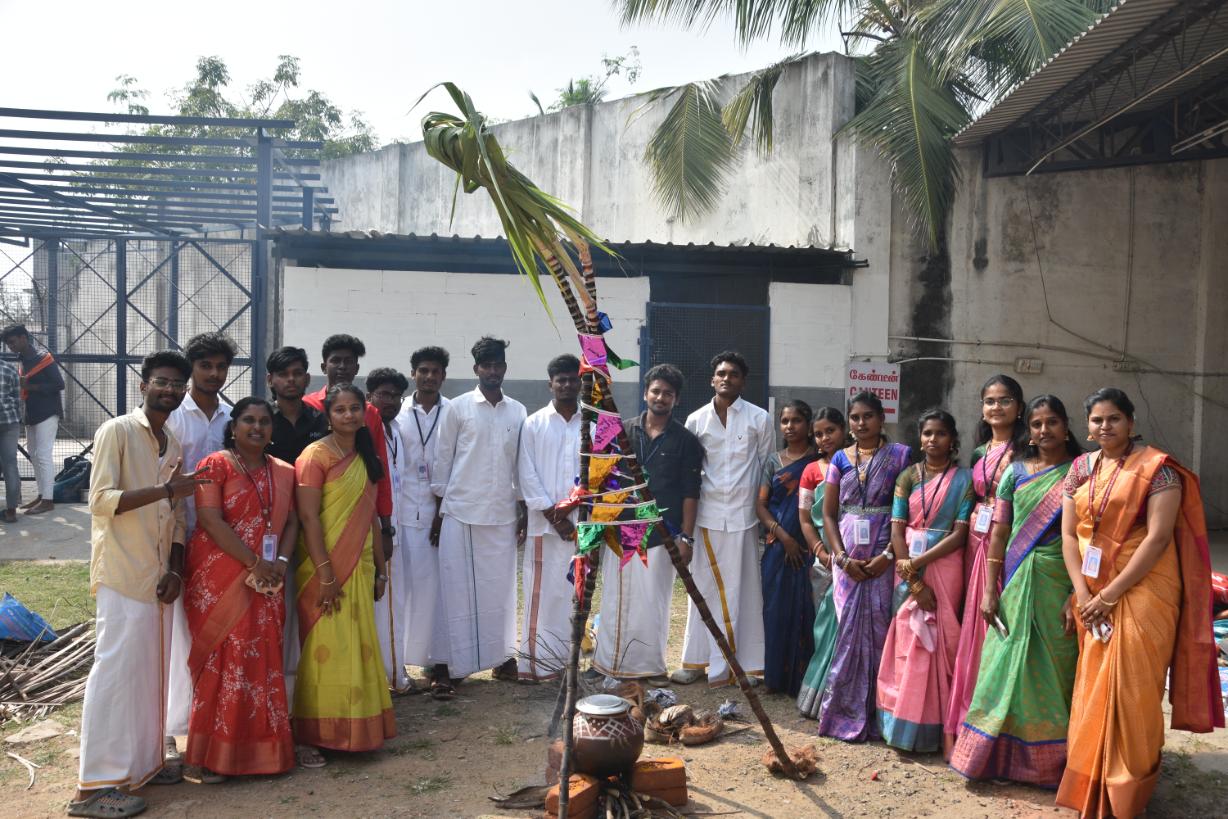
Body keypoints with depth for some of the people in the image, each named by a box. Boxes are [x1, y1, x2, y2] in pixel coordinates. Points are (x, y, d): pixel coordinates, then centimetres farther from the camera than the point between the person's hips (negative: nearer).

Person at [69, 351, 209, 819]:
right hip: (122, 574, -7)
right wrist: (166, 489, -24)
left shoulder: (173, 447, 15)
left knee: (151, 670, 12)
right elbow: (101, 500, -16)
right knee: (116, 671, -6)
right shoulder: (117, 431, -7)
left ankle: (142, 762, 23)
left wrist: (176, 569, 3)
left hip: (157, 576, 7)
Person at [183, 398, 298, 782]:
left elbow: (291, 521, 10)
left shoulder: (283, 472, 12)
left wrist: (281, 562, -7)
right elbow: (211, 521, -15)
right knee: (223, 662, -3)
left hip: (266, 584, 5)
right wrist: (255, 563, -17)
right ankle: (209, 755, 7)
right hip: (220, 580, -5)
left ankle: (260, 747, 18)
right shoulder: (214, 466, -6)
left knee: (264, 661, 8)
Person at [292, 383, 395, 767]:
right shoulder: (316, 455, -9)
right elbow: (308, 517, -14)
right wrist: (325, 574, -19)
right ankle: (308, 736, 10)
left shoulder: (366, 458, 13)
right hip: (324, 566, -7)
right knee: (324, 648, -3)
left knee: (359, 647, 11)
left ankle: (352, 731, 23)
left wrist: (380, 569, 14)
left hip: (360, 566, 7)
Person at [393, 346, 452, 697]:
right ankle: (399, 659, 11)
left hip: (444, 513, -1)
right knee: (408, 586, 2)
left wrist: (445, 512, -5)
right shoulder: (399, 414, 6)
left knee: (440, 588, 0)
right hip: (406, 513, 1)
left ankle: (438, 662, 5)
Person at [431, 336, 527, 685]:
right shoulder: (458, 408, -1)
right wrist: (439, 509, 0)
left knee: (500, 588, 8)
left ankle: (502, 655, 20)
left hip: (503, 515, 3)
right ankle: (454, 663, 10)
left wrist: (523, 512, 10)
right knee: (459, 590, 2)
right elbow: (442, 460, 2)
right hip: (461, 513, -2)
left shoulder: (518, 411, 7)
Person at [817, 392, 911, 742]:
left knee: (879, 630, -2)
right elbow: (828, 514, 8)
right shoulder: (840, 459, 10)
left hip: (883, 558, -2)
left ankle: (877, 716, 9)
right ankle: (847, 713, 12)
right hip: (848, 558, 2)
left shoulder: (900, 455, 2)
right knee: (848, 631, 2)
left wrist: (889, 555, -12)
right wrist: (843, 558, -4)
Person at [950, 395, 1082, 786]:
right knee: (1006, 667, 6)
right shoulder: (1016, 472, 5)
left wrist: (1078, 595, -13)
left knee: (1054, 671, 6)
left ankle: (1052, 761, 22)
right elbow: (999, 533, 4)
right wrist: (990, 591, -1)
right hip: (1016, 582, 2)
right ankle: (998, 754, 20)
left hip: (1061, 582, -2)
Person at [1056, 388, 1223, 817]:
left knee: (1130, 688, -2)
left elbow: (1159, 537, -16)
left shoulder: (1156, 467, -8)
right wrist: (1082, 593, -8)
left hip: (1141, 592, -5)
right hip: (1091, 595, 5)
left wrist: (1110, 594, -18)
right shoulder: (1081, 468, 8)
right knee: (1092, 689, 10)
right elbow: (1068, 535, 5)